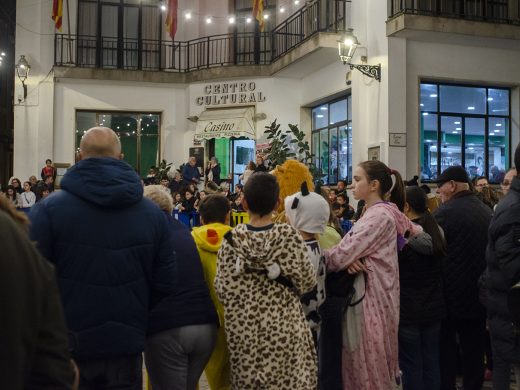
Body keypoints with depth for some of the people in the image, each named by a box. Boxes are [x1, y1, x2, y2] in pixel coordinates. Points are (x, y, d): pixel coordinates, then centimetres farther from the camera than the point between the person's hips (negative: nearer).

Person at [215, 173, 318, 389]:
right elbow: (307, 282, -4)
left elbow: (223, 291, -5)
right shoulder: (289, 236, -11)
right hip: (284, 327, -1)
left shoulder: (231, 240, -7)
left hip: (243, 329, 2)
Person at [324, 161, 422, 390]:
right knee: (359, 363, 14)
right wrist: (350, 260, -11)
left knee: (369, 369, 1)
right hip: (364, 294, 9)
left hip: (371, 296, -9)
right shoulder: (375, 213, 14)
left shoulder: (379, 215, -17)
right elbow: (352, 249, 12)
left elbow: (343, 254, -21)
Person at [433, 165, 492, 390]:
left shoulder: (445, 212, -17)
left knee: (446, 346, 6)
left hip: (451, 292, -6)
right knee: (474, 347, 14)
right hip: (479, 291, 6)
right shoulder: (487, 211, 4)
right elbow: (489, 249, 13)